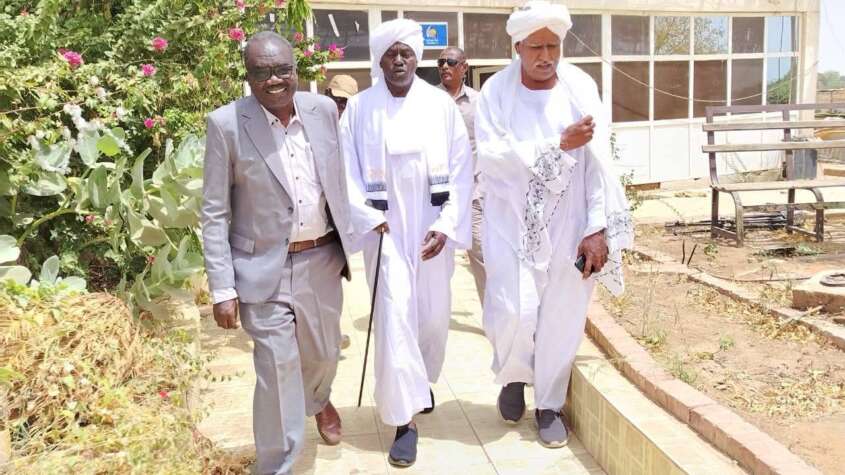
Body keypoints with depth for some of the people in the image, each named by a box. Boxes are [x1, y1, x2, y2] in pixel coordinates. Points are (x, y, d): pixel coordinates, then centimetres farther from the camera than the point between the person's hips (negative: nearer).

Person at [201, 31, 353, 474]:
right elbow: (214, 214, -9)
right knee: (277, 372, 2)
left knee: (322, 353, 23)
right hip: (265, 269, -4)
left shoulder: (323, 109, -1)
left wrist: (349, 244, 12)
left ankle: (318, 401, 58)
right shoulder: (226, 123, -12)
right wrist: (223, 288, -12)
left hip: (322, 260, 4)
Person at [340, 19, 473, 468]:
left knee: (434, 313, 12)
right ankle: (404, 418, 6)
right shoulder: (359, 109, -1)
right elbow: (346, 171, -3)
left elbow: (462, 169, -1)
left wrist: (447, 226, -9)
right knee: (394, 316, -4)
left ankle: (422, 380, 41)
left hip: (433, 227, 2)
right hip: (386, 229, -1)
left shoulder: (441, 104, 0)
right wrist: (370, 220, -13)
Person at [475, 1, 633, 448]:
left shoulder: (582, 89, -2)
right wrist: (559, 145, -20)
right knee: (512, 313, -6)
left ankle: (549, 404, 27)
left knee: (562, 316, 6)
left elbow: (598, 163, -5)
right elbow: (493, 156, -17)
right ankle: (513, 376, 28)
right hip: (513, 222, -1)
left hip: (568, 223, 1)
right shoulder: (496, 92, -6)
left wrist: (597, 228, -11)